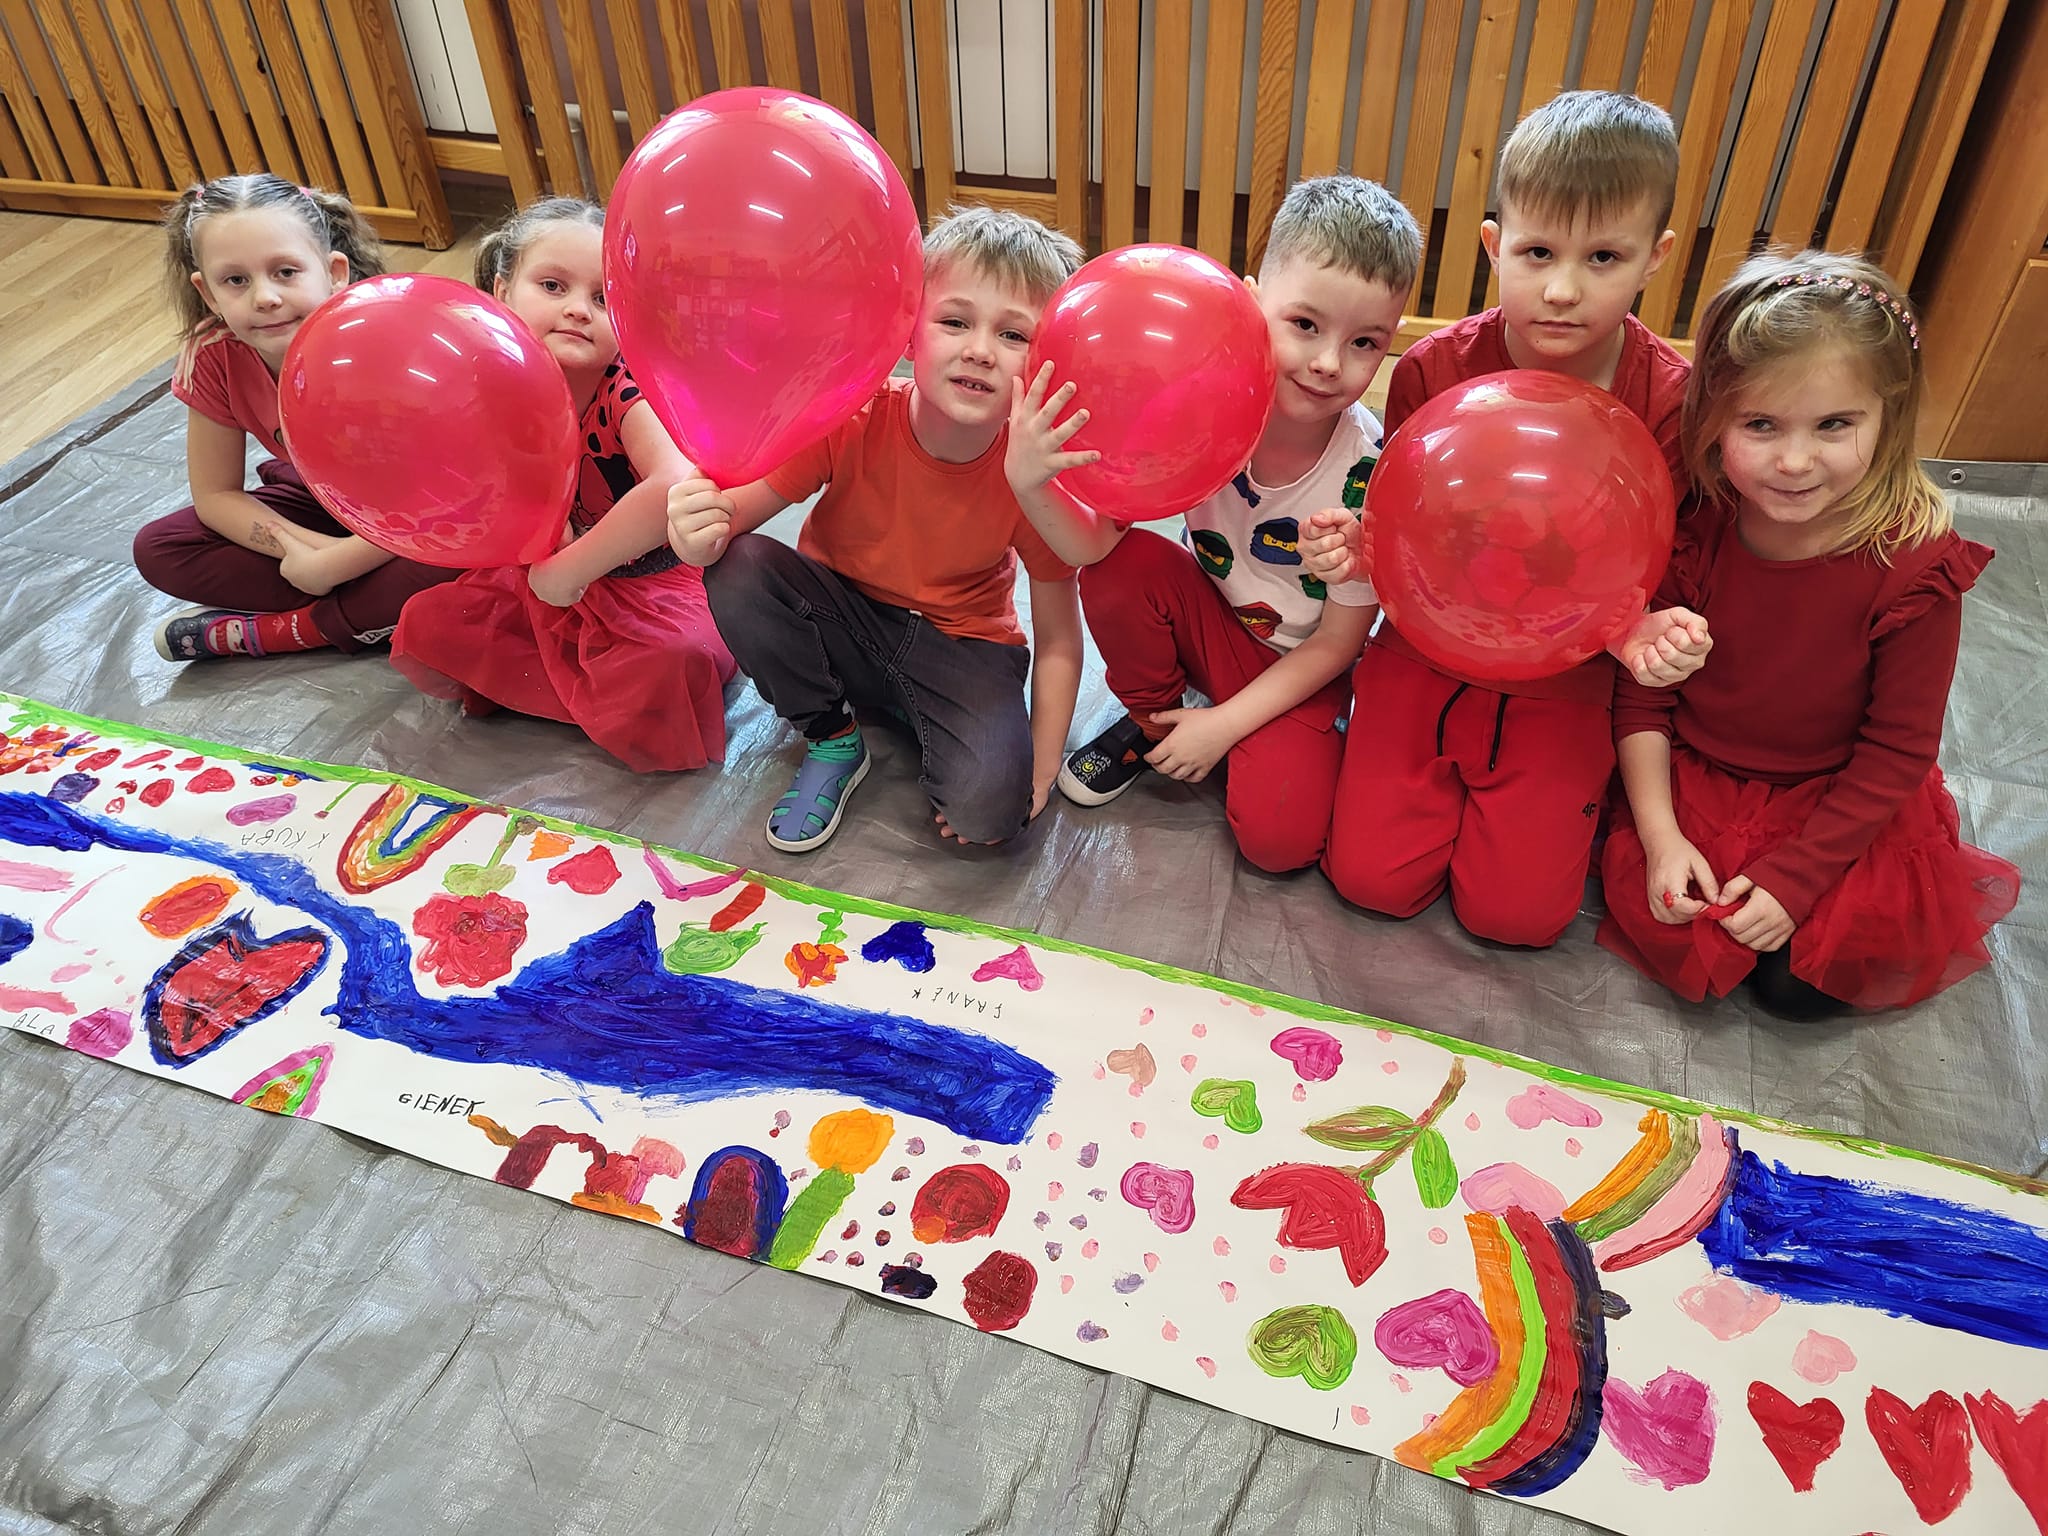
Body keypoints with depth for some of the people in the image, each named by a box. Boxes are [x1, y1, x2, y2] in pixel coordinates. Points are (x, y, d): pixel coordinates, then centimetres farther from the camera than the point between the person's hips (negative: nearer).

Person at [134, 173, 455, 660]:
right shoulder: (213, 357, -18)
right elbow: (215, 495, -8)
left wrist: (328, 565, -31)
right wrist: (303, 547, -24)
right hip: (319, 504, 5)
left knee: (445, 563, -37)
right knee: (156, 550, -9)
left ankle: (257, 632, -14)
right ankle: (365, 612, -13)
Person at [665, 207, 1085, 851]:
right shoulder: (852, 418, -23)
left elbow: (1058, 640, -13)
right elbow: (738, 505, -18)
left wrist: (1040, 772, -15)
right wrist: (701, 534, -43)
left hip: (961, 644, -2)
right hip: (842, 616, 2)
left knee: (987, 805, -29)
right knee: (739, 571, -28)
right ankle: (831, 737, -3)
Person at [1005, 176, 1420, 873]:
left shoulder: (1368, 472, -26)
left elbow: (1337, 643, -15)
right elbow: (1092, 542, -25)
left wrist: (1225, 722, -15)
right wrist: (1030, 484, -46)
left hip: (1300, 668, -3)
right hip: (1212, 617, 3)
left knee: (1278, 835, -23)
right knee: (1120, 567, -25)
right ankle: (1151, 718, 3)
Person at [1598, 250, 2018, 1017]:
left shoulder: (1914, 569, -22)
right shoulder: (1690, 528, -17)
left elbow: (1897, 752, -13)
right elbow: (1642, 692, -7)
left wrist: (1792, 877, -16)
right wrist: (1660, 836, -15)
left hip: (1843, 805, -1)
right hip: (1695, 780, 2)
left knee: (1800, 987, -8)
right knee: (1661, 921, -16)